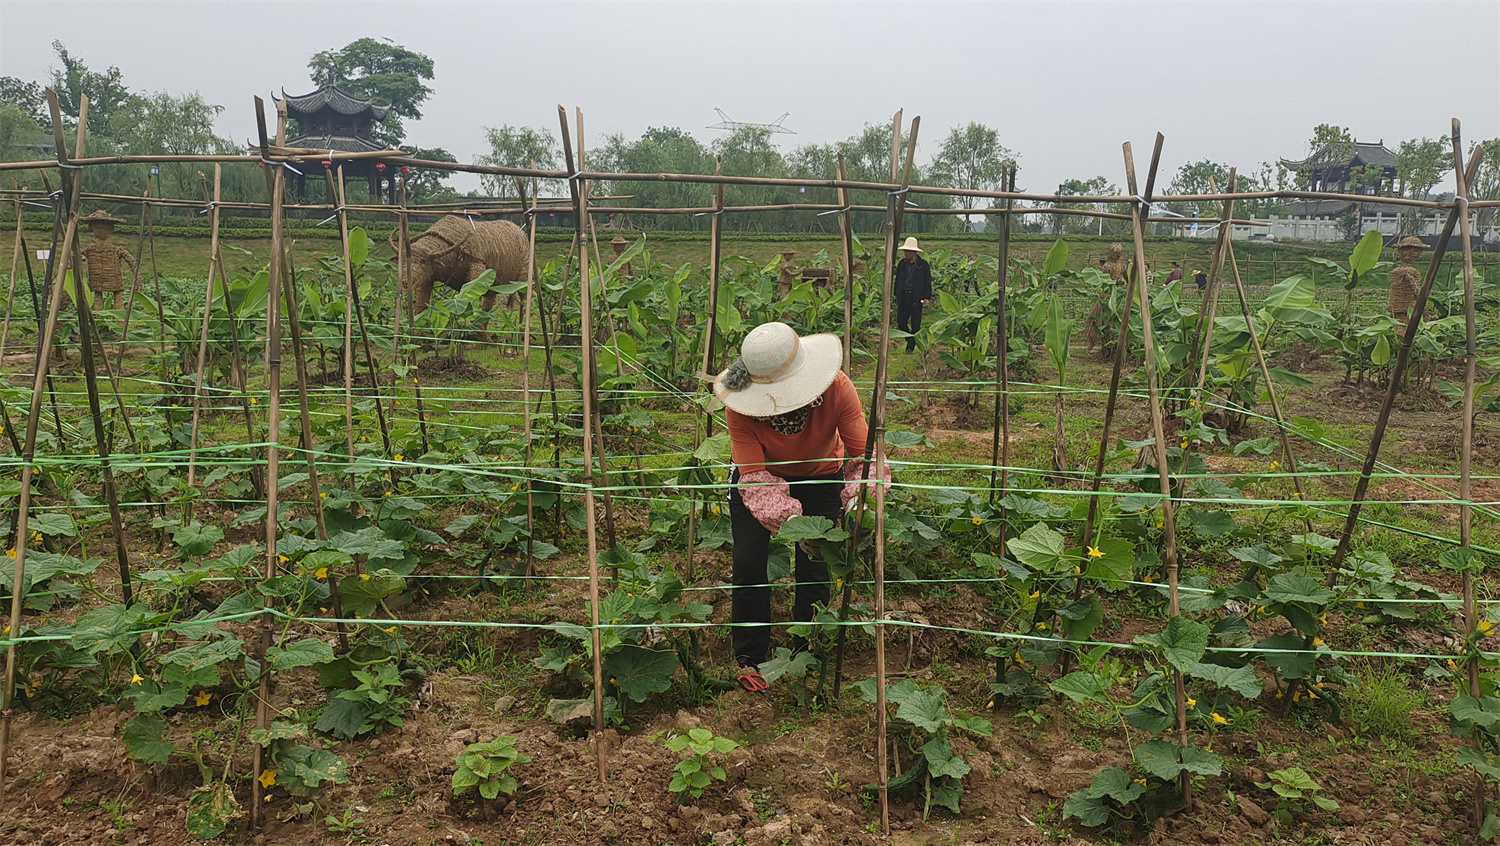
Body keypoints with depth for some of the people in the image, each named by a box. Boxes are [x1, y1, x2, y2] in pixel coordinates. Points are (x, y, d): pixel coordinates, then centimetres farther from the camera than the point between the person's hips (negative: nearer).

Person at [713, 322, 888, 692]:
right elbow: (753, 475, -33)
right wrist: (789, 518, -47)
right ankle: (749, 656, 13)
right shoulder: (740, 406, -34)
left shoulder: (836, 387, -35)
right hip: (762, 473, 0)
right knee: (748, 561, -8)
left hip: (819, 476, 0)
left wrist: (858, 501, -47)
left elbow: (863, 453, -30)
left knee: (815, 564, -6)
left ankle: (806, 651, 19)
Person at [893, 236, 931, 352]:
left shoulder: (923, 264, -2)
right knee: (901, 322, 0)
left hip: (916, 299, -3)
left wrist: (927, 298, -7)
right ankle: (910, 340, 21)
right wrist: (896, 295, 15)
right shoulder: (902, 263, 8)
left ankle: (911, 346, 14)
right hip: (903, 298, 3)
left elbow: (927, 282, -1)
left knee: (915, 324, 2)